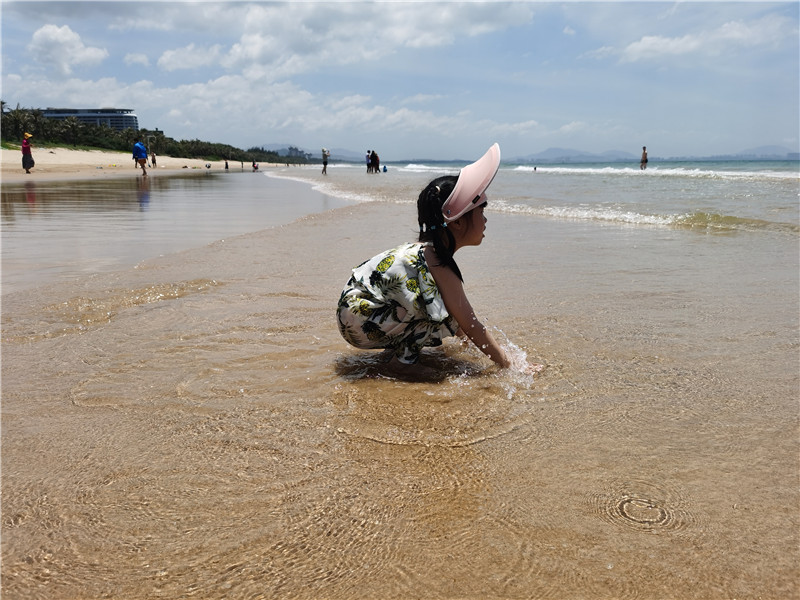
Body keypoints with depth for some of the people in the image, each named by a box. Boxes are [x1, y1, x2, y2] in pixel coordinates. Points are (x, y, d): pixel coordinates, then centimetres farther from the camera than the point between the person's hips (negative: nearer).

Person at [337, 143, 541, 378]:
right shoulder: (438, 266, -22)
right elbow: (471, 325, -18)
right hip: (359, 321, -9)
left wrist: (467, 337, 30)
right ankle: (403, 361, -5)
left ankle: (396, 346, 13)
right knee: (446, 314, -17)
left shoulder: (429, 250, 6)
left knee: (448, 305, 11)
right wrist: (509, 364, -10)